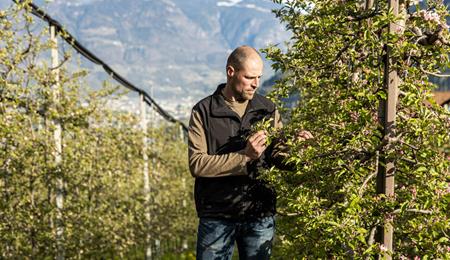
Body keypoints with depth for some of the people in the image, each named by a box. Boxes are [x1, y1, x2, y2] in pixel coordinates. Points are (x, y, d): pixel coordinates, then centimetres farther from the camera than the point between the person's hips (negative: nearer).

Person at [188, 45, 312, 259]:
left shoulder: (268, 110, 6)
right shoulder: (203, 111, -3)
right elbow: (196, 164, -13)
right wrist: (244, 156, -22)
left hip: (260, 216, 3)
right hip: (217, 218, -2)